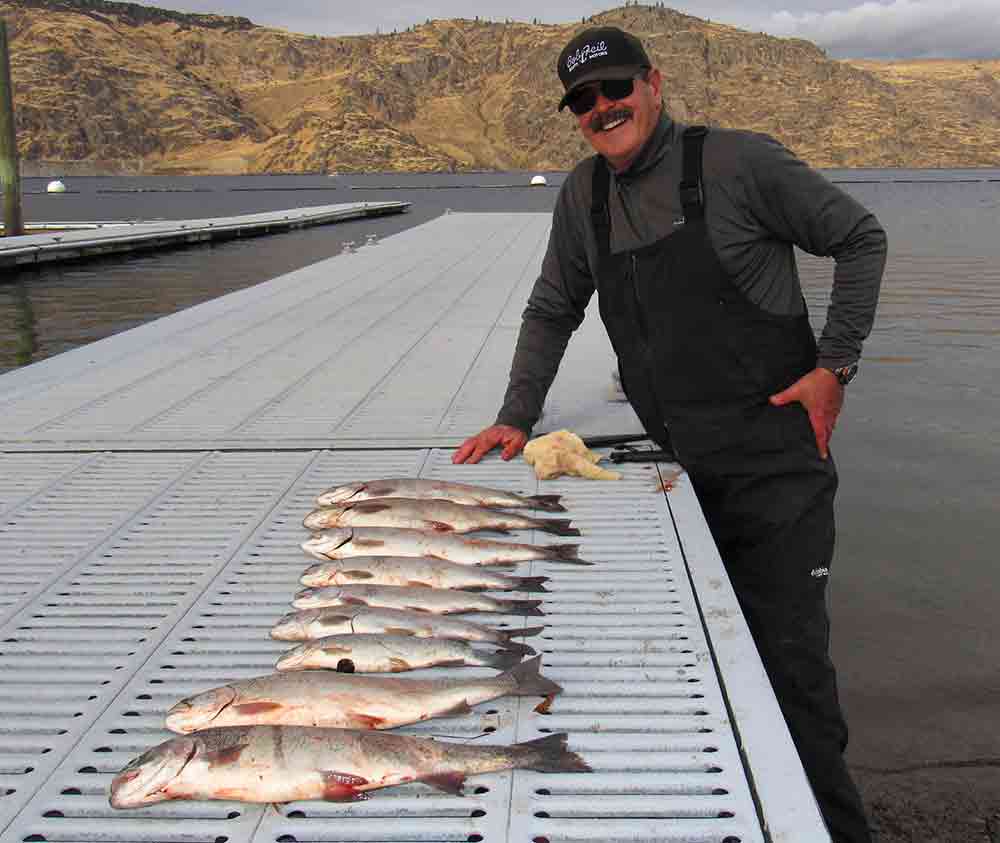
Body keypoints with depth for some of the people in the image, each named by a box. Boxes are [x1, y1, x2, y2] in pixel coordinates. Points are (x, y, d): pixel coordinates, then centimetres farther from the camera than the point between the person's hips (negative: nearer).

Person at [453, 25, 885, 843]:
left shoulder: (739, 161, -8)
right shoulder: (584, 194, 8)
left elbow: (861, 239, 0)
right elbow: (552, 310, 18)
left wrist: (835, 363, -7)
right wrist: (517, 417, 10)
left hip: (775, 462, -5)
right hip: (681, 468, 5)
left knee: (791, 660, -5)